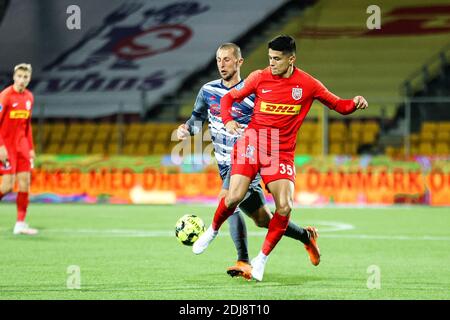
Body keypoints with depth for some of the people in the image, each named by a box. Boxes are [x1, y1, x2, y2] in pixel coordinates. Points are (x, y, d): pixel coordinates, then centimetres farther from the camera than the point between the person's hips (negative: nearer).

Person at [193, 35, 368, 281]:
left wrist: (355, 103, -14)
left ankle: (262, 259, 4)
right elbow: (229, 97, 9)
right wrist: (228, 120, -10)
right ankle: (213, 230, 17)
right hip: (252, 143, -1)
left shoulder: (307, 84, -1)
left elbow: (338, 105, 8)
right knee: (234, 197, -16)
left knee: (285, 207, -14)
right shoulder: (259, 78, -1)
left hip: (282, 152, 1)